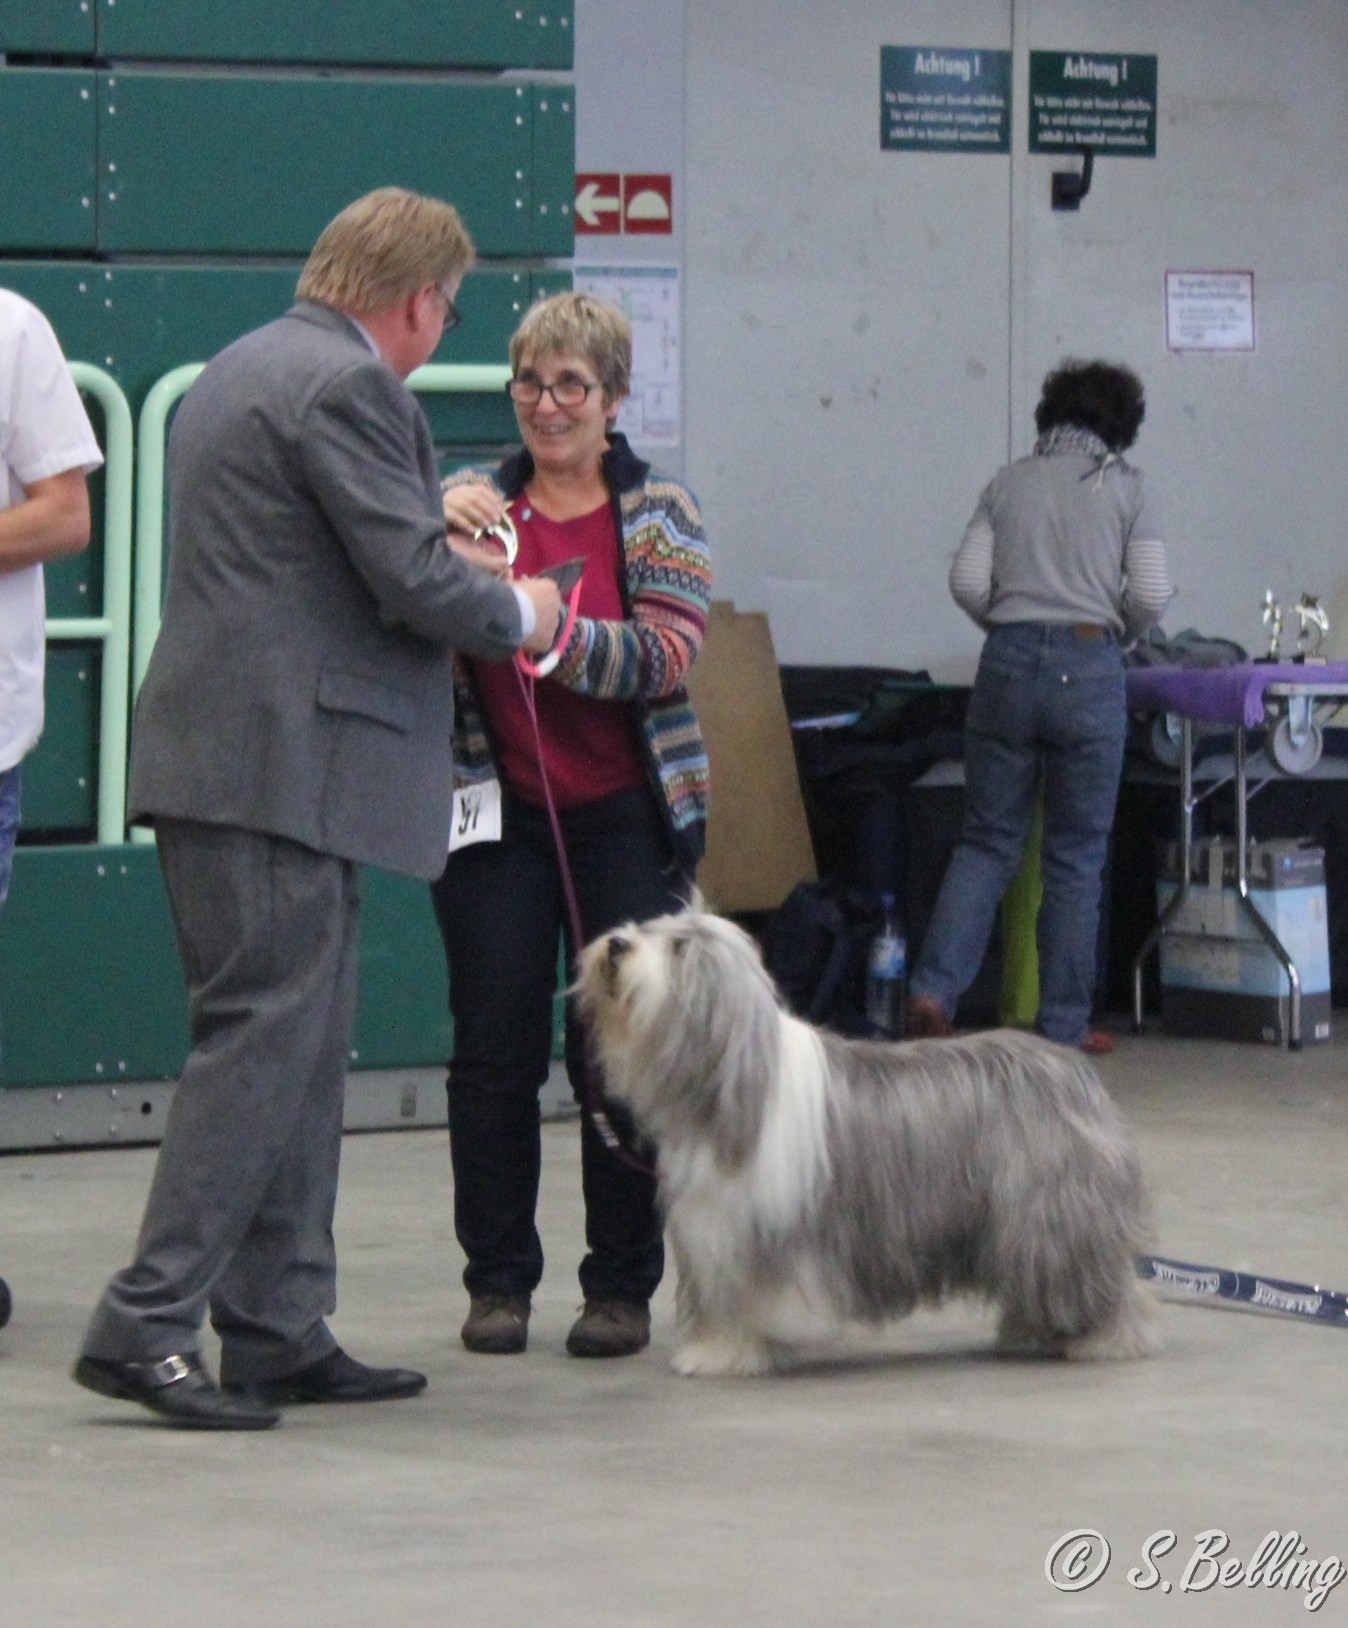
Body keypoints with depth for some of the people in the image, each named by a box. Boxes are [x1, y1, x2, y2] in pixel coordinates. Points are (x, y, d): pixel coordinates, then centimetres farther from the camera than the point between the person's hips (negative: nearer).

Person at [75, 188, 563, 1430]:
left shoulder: (242, 371, 19)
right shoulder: (348, 388, -13)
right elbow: (414, 583, -17)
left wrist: (436, 530, 21)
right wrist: (518, 615, 1)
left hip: (225, 756, 11)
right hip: (280, 766, -11)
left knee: (298, 1053, 12)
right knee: (265, 1041, -9)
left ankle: (280, 1332, 14)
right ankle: (147, 1324, -10)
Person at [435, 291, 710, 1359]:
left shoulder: (660, 513, 4)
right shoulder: (477, 500, 7)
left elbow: (674, 651, -9)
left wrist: (561, 636, -25)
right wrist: (444, 536, -23)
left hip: (624, 818, -1)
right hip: (497, 817, 1)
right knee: (495, 1051, 0)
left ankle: (623, 1286, 9)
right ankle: (498, 1280, 10)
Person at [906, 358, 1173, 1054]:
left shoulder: (1008, 483, 10)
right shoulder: (1124, 487, 3)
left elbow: (966, 582, 2)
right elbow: (1151, 596, -3)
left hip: (1008, 663, 2)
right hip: (1089, 668, -2)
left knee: (988, 840, 10)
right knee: (1076, 856, 5)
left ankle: (934, 990, -5)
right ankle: (1064, 1024, 8)